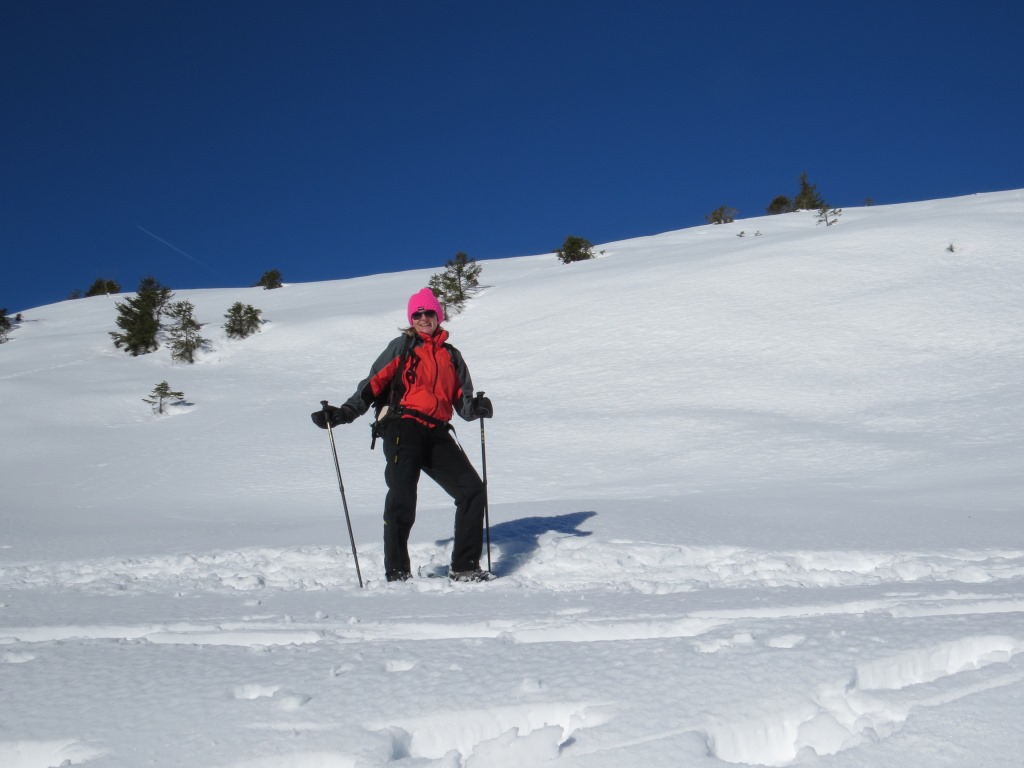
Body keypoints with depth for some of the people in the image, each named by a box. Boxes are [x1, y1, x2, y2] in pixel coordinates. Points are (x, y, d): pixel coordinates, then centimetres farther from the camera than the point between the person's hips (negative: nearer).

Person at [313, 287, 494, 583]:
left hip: (437, 435, 5)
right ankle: (397, 572, -10)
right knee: (402, 496, -18)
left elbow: (462, 400, 16)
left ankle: (464, 567, 3)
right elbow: (373, 384, 3)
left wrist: (475, 408, -8)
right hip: (403, 428, -4)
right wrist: (344, 412, -10)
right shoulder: (402, 347, 11)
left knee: (473, 490, -4)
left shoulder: (451, 355, 22)